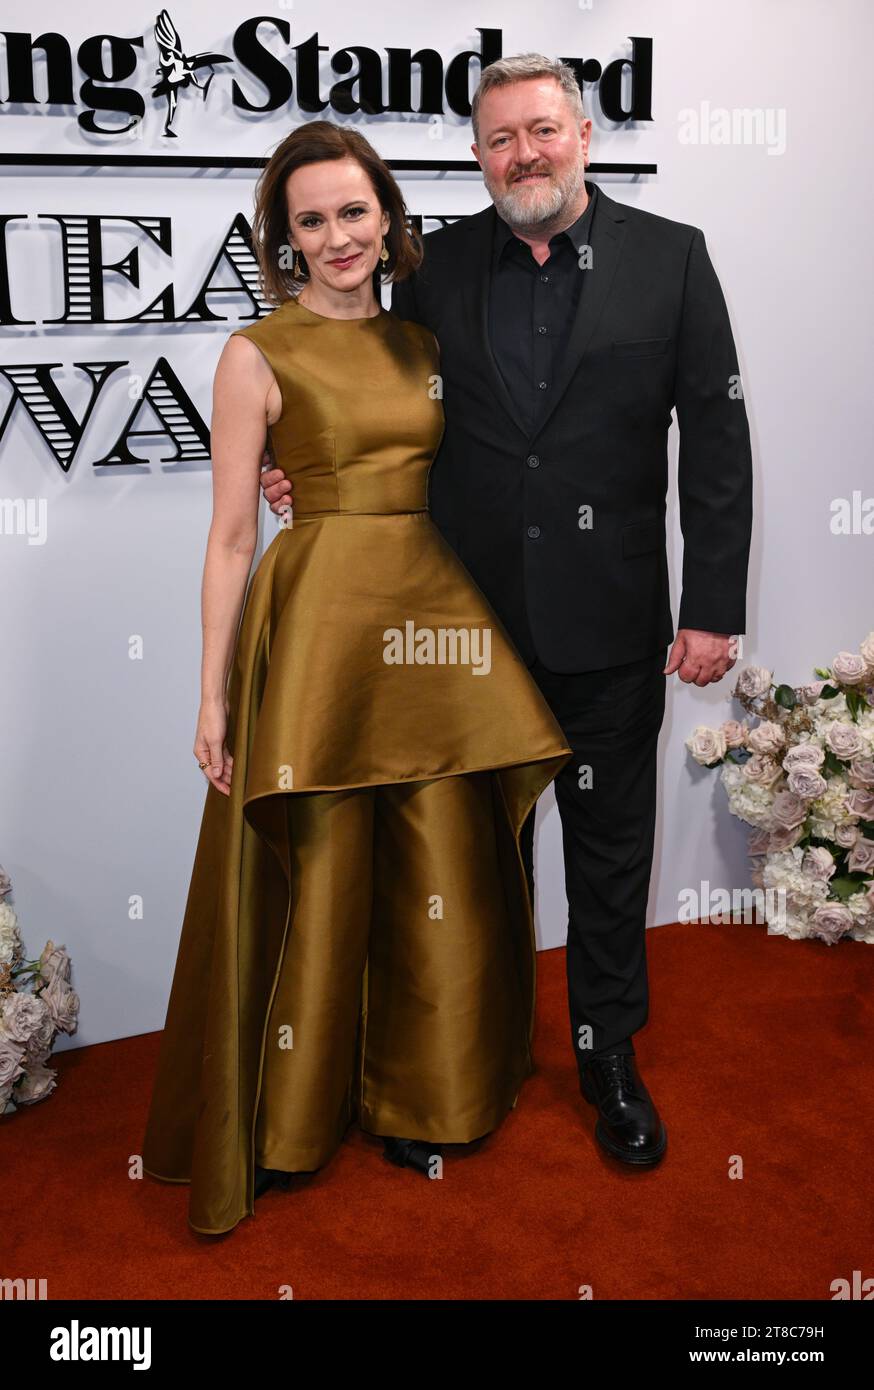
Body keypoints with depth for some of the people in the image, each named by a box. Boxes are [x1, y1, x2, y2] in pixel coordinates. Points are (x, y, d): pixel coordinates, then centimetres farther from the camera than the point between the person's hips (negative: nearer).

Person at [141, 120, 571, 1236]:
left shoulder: (419, 340, 13)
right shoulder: (259, 353, -3)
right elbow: (232, 533, -5)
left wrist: (487, 630, 12)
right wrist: (213, 693, -8)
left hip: (436, 620, 5)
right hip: (320, 620, -5)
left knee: (439, 870, 10)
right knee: (317, 872, 3)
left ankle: (416, 1093, 31)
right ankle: (288, 1108, 25)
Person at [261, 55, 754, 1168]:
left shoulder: (668, 257, -2)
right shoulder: (438, 264, 3)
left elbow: (716, 437, -4)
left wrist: (713, 607, -9)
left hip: (608, 623, -1)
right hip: (473, 615, 2)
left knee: (610, 847, 12)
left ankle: (608, 1054, 32)